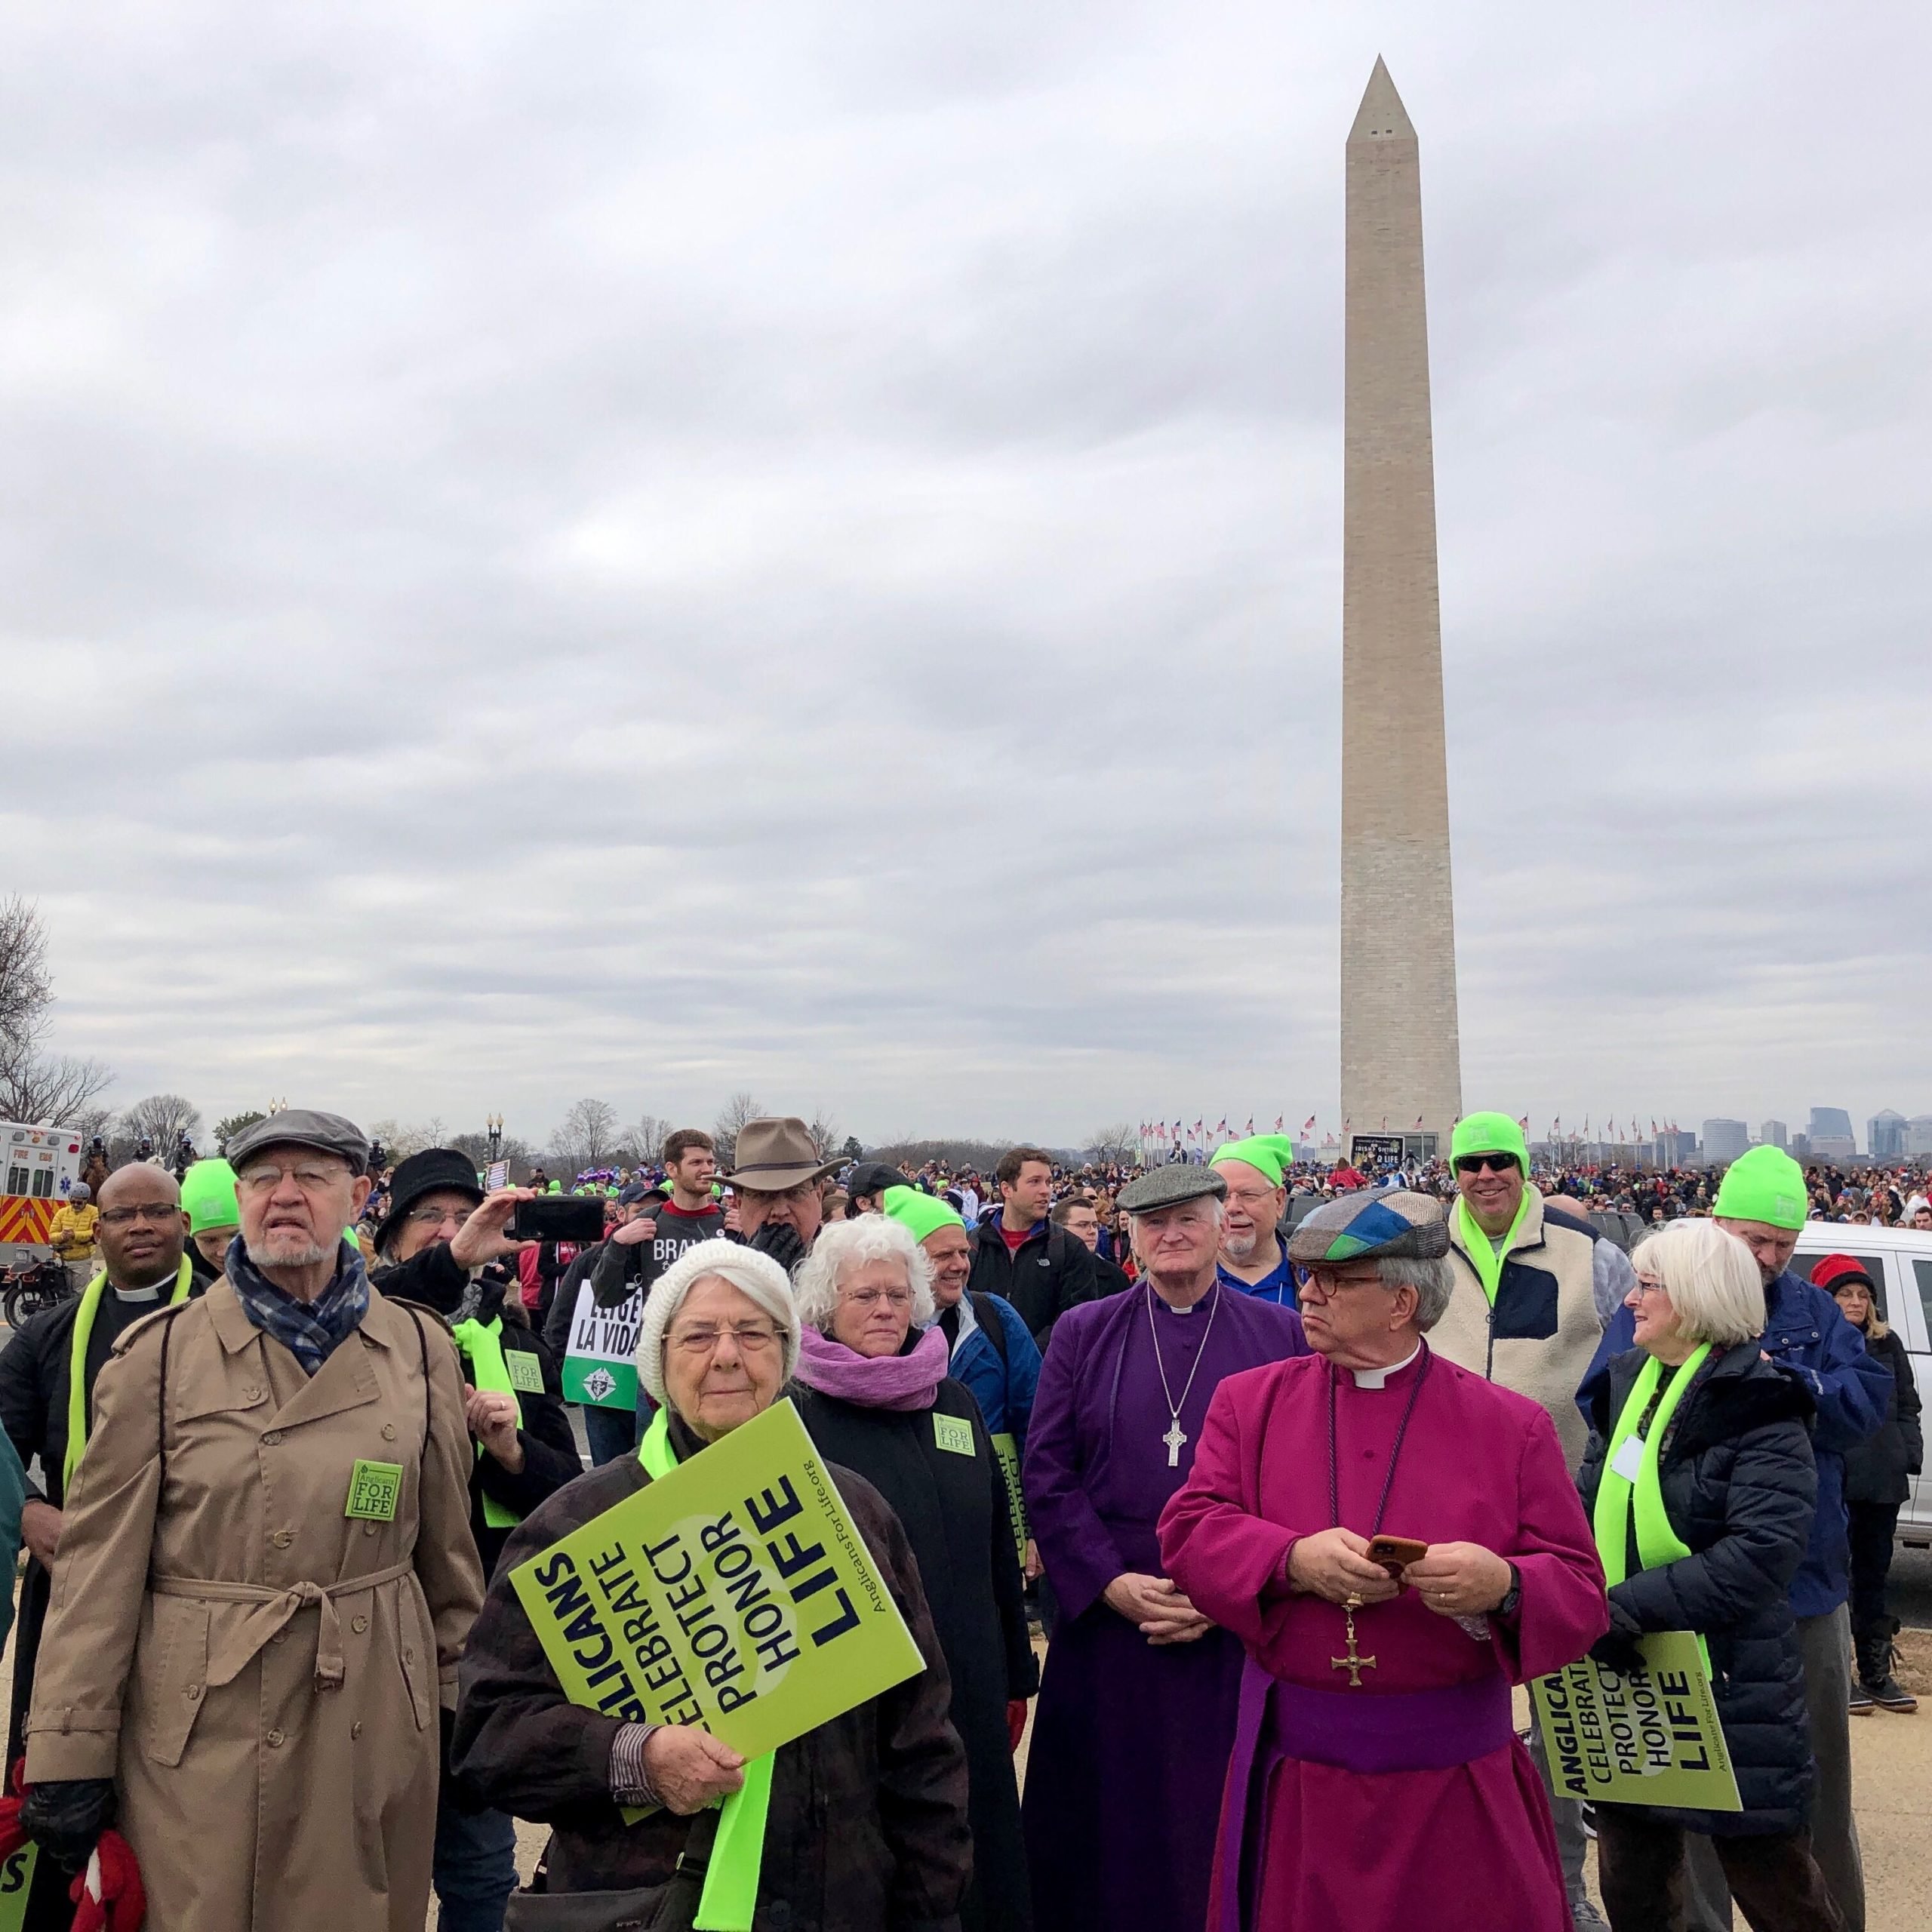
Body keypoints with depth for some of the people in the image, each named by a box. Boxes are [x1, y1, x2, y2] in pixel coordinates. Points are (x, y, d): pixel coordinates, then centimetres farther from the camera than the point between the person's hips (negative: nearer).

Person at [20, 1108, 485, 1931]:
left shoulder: (420, 1349, 3)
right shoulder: (158, 1352, -3)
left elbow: (448, 1547, 9)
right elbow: (101, 1565, -4)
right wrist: (69, 1756, -5)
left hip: (377, 1731, 2)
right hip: (198, 1730, -1)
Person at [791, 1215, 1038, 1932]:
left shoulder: (956, 1403, 5)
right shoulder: (799, 1414, -9)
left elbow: (998, 1547, 11)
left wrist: (1016, 1678, 14)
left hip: (968, 1693, 4)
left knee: (977, 1865, 14)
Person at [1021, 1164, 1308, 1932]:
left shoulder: (1280, 1336, 2)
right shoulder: (1082, 1333, 4)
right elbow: (1045, 1473, 0)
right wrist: (1112, 1582, -10)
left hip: (1236, 1629, 0)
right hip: (1107, 1619, 1)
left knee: (1220, 1823, 8)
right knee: (1110, 1819, 9)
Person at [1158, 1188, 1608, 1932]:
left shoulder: (1510, 1425, -2)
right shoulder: (1251, 1399, 3)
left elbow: (1580, 1592, -2)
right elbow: (1189, 1530, -4)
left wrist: (1503, 1585, -24)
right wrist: (1294, 1561, -21)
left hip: (1456, 1778, -1)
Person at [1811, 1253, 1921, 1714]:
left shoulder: (1888, 1344, 12)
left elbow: (1907, 1406, 15)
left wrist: (1910, 1454, 4)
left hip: (1882, 1480, 5)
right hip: (1834, 1480, -5)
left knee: (1875, 1573, 14)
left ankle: (1877, 1673, 23)